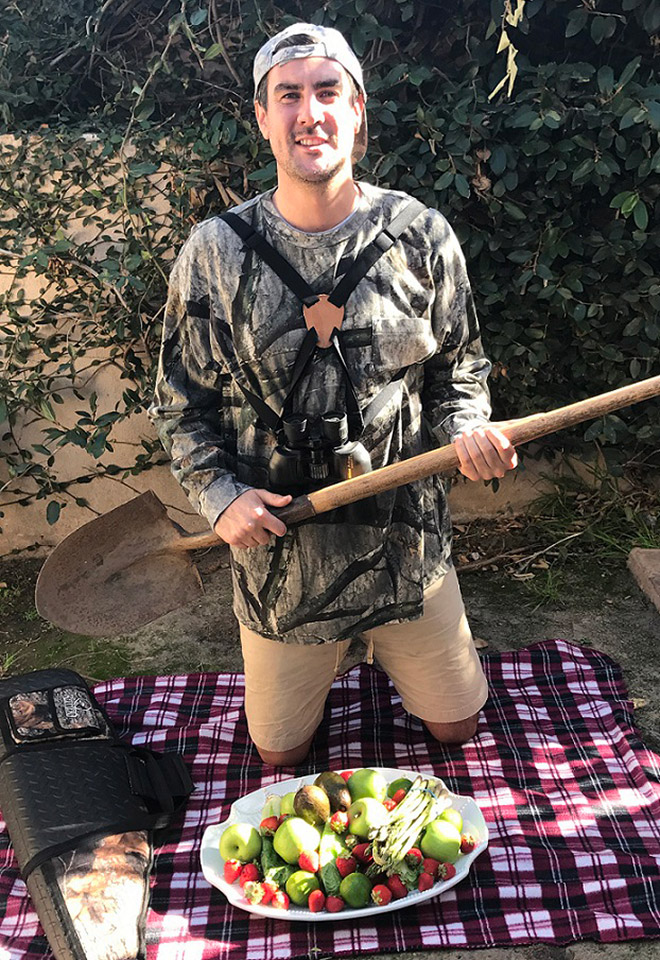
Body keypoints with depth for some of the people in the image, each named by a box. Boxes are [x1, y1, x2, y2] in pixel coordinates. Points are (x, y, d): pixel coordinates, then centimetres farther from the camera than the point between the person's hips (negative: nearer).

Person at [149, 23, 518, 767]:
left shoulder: (422, 237, -6)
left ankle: (385, 648, 49)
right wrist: (219, 496, -13)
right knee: (280, 756, 19)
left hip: (408, 545, 1)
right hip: (278, 554, 0)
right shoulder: (214, 254, -8)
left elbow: (459, 370, 4)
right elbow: (182, 404, 1)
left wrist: (468, 431, -16)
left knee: (457, 727, 20)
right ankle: (327, 662, 50)